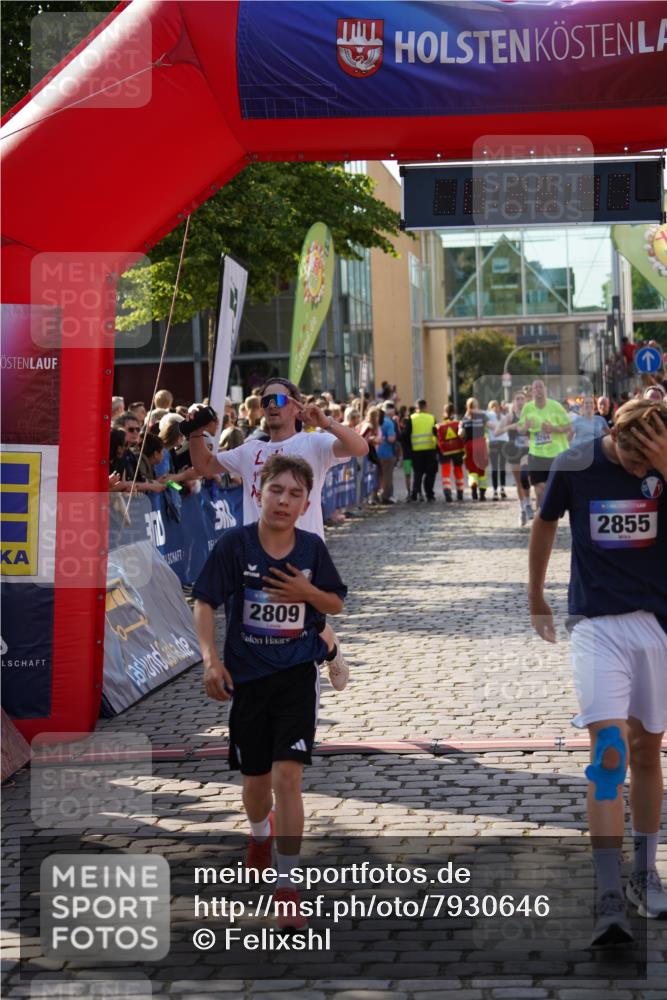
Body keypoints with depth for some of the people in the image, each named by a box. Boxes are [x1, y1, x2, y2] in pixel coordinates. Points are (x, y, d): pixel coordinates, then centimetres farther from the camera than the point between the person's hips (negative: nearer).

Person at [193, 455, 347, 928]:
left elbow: (336, 604, 8)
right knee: (256, 777, 15)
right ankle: (260, 836, 51)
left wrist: (308, 592, -13)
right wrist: (211, 659, -17)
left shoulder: (312, 547, -5)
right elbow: (205, 603, -6)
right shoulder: (235, 543, -10)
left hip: (297, 675, -1)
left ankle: (287, 886, -7)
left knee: (287, 775, -14)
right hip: (247, 675, 1)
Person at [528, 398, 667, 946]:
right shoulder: (575, 465, -7)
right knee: (610, 751, -15)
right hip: (598, 623, -2)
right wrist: (536, 599, 19)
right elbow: (545, 525, 11)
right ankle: (610, 899, -16)